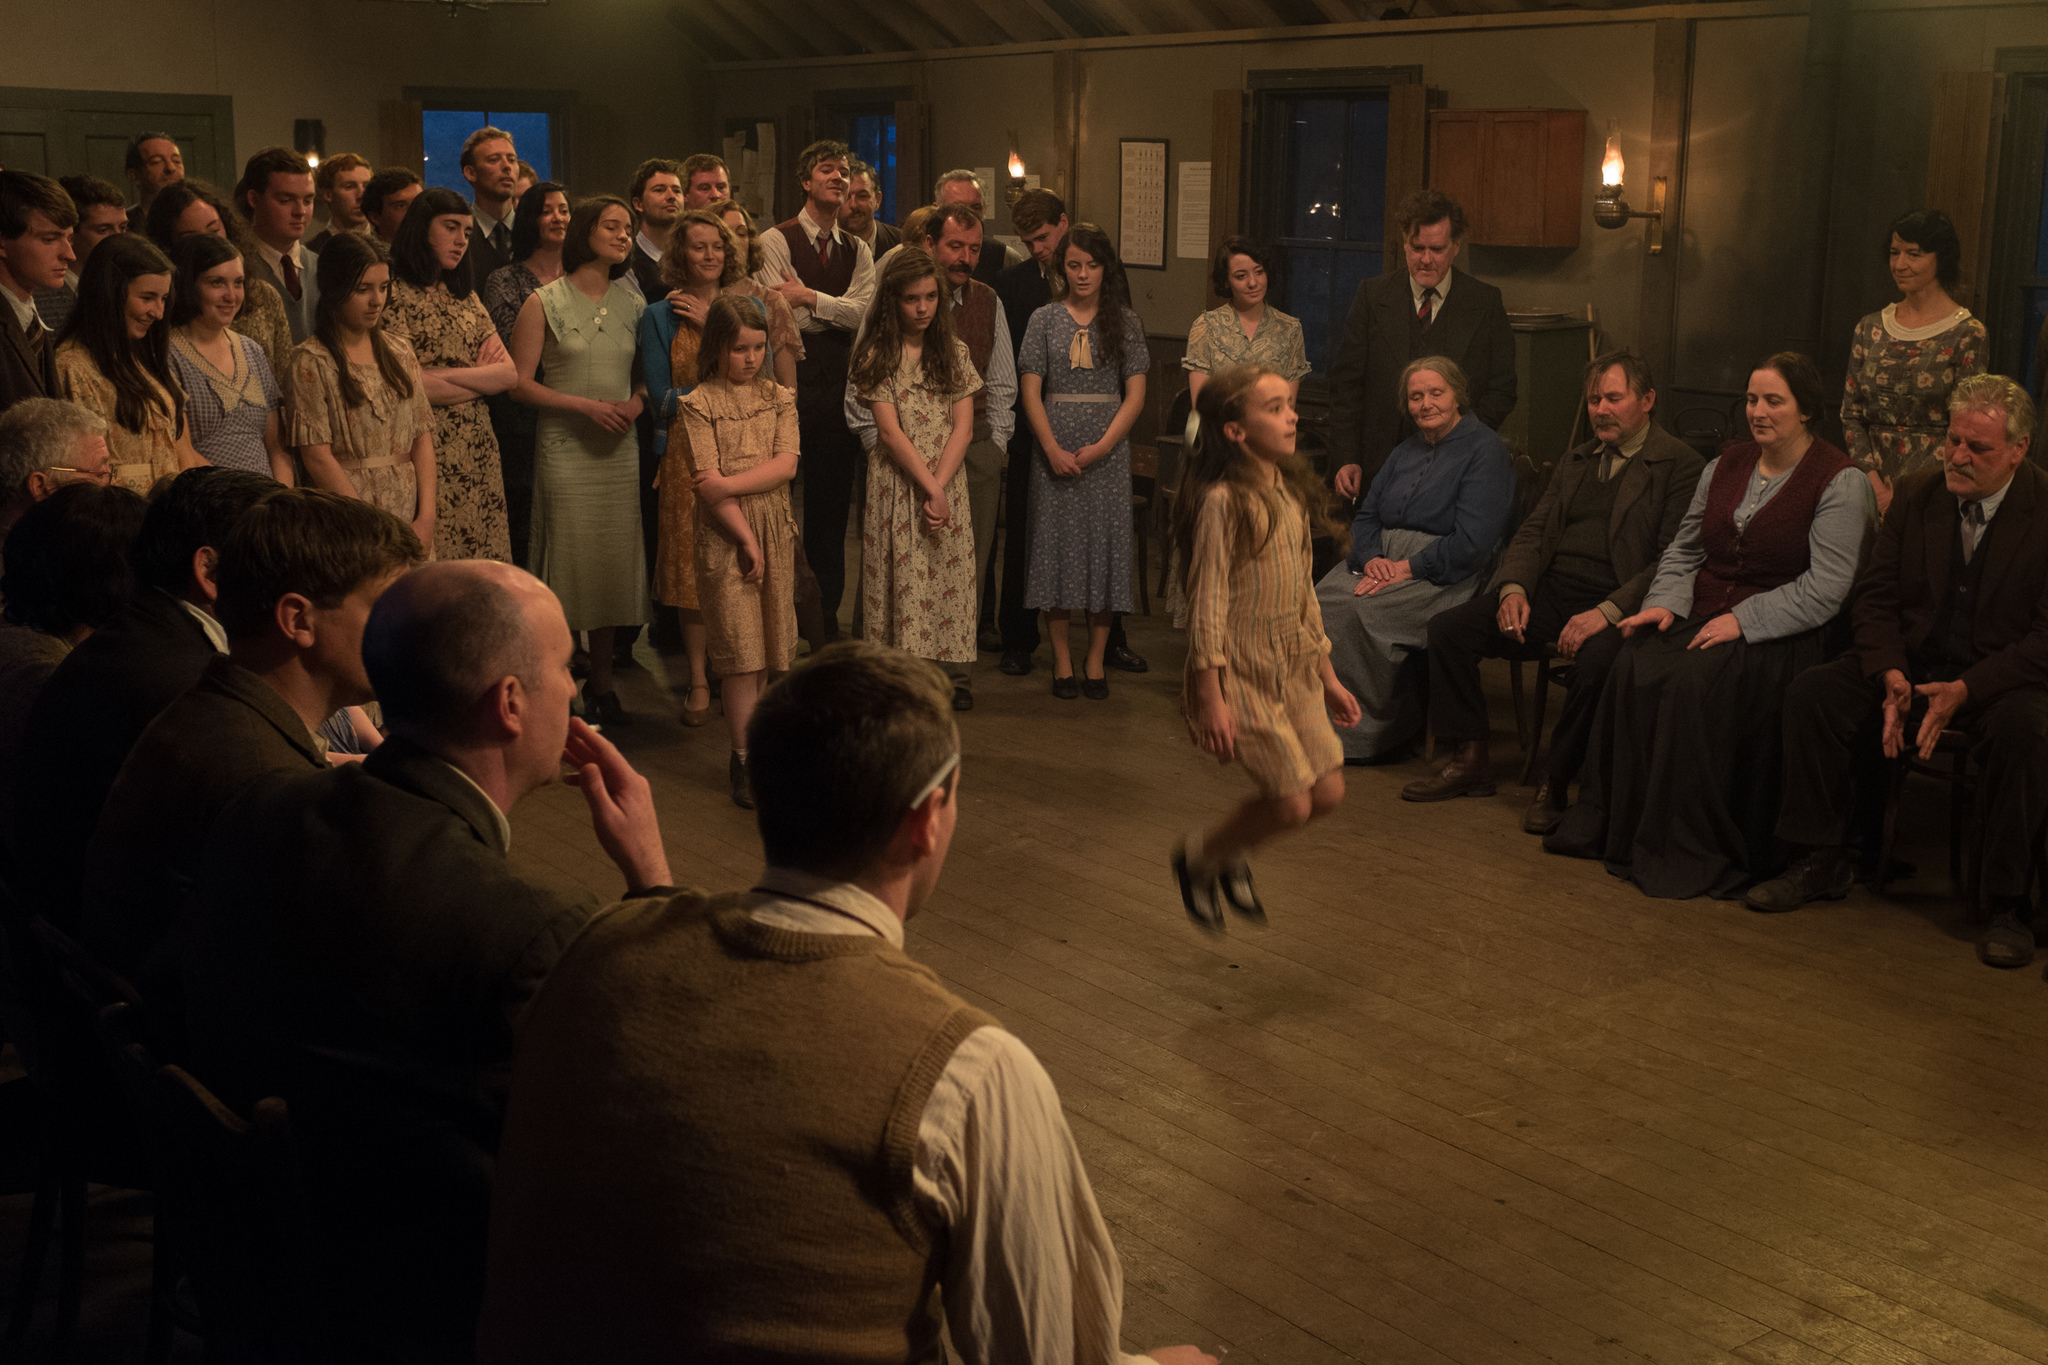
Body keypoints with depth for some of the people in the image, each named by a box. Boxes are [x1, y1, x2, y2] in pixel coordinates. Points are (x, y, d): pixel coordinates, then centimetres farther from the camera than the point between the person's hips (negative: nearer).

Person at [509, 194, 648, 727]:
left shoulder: (631, 304, 10)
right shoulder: (544, 303, -2)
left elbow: (646, 375, 17)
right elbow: (521, 383, -5)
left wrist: (634, 403, -5)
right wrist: (585, 405, -14)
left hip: (620, 450, 4)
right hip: (565, 449, -4)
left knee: (615, 563, 5)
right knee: (568, 563, -5)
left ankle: (602, 682, 18)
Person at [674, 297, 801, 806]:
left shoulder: (778, 398, 9)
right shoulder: (698, 404, -3)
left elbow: (786, 465, -4)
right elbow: (709, 484, -9)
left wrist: (732, 484, -16)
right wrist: (746, 540, -12)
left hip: (775, 530, 4)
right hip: (723, 535, -4)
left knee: (769, 648, 4)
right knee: (740, 650, -5)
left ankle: (755, 748, 13)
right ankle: (745, 759, 2)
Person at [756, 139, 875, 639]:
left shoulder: (857, 251, 13)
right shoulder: (775, 241, -2)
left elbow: (862, 312, -4)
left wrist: (808, 297, -13)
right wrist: (838, 311, -5)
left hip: (838, 384, 4)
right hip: (790, 379, -4)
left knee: (832, 503, 8)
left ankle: (827, 614, 16)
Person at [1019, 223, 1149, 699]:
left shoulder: (1125, 322, 5)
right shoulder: (1045, 319, 5)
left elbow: (1135, 395, 1)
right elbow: (1030, 391, 0)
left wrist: (1103, 445, -12)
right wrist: (1053, 449, -11)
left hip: (1108, 450, 0)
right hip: (1055, 449, 0)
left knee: (1104, 544, 0)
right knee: (1057, 544, 1)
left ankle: (1096, 659, 9)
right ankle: (1062, 660, 9)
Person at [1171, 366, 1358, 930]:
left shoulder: (1291, 494, 9)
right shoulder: (1223, 502, -17)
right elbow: (1208, 604, -17)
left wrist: (1328, 677, 18)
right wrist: (1211, 699, -19)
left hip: (1294, 666, 8)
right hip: (1241, 671, -8)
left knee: (1328, 792, 5)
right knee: (1292, 803, -8)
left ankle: (1232, 855, 30)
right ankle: (1199, 856, 19)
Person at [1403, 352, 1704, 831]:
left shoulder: (1681, 465, -1)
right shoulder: (1576, 460, 22)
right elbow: (1534, 531, 18)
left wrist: (1607, 612, -23)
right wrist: (1514, 588, -4)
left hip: (1617, 604, -6)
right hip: (1549, 591, 7)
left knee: (1596, 661, -39)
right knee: (1447, 628, -10)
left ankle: (1557, 785, -18)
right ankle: (1471, 761, 0)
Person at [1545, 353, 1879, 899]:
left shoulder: (1840, 482, -3)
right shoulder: (1725, 466, 17)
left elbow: (1825, 588, -12)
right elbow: (1684, 549, 20)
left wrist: (1742, 620, -19)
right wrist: (1665, 602, -1)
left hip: (1781, 637, -6)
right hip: (1702, 618, 6)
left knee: (1696, 684, -34)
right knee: (1634, 668, -26)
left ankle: (1689, 854, -24)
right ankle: (1615, 829, -19)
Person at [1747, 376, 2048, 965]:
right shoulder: (1916, 493, 2)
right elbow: (1875, 597, 4)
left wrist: (1963, 691, -27)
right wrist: (1891, 677, -14)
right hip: (1915, 663, 4)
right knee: (1812, 692, -18)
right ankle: (1822, 861, -5)